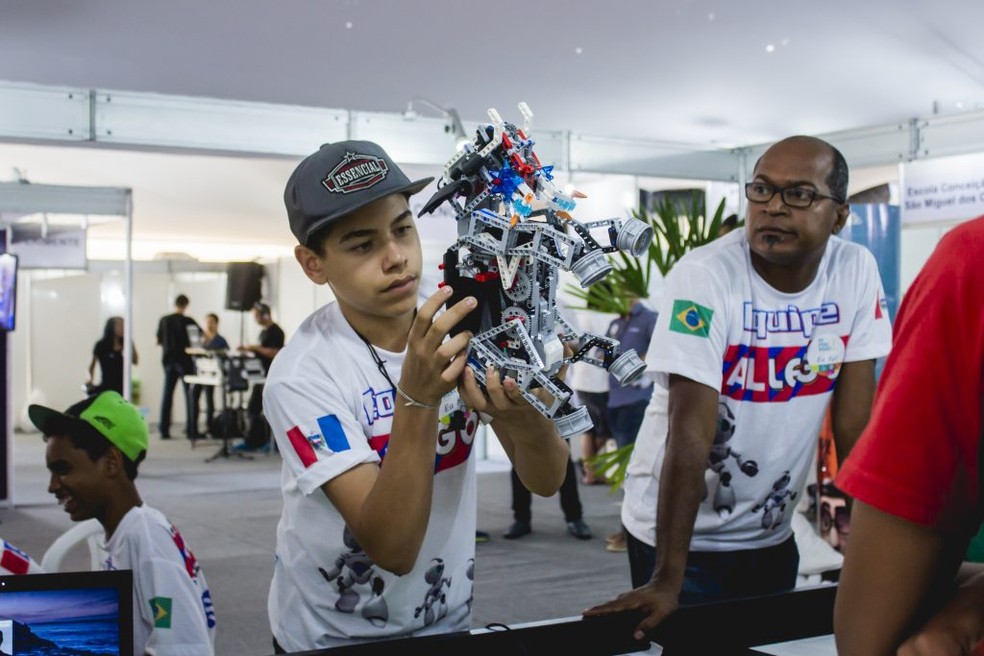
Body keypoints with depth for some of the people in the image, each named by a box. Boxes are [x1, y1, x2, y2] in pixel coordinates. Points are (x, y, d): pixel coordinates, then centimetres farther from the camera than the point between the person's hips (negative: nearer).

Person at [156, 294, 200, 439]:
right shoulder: (187, 321, -7)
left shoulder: (164, 320, 3)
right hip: (184, 360, -4)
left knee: (167, 395, 6)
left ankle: (164, 430, 3)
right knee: (189, 394, 2)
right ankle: (191, 429, -2)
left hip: (168, 360, 4)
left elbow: (158, 341, 10)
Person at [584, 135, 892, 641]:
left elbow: (855, 420, -5)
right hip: (679, 534, -4)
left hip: (772, 535, 4)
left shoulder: (856, 272, -8)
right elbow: (691, 433, -27)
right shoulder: (703, 276, -21)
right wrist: (667, 580, -29)